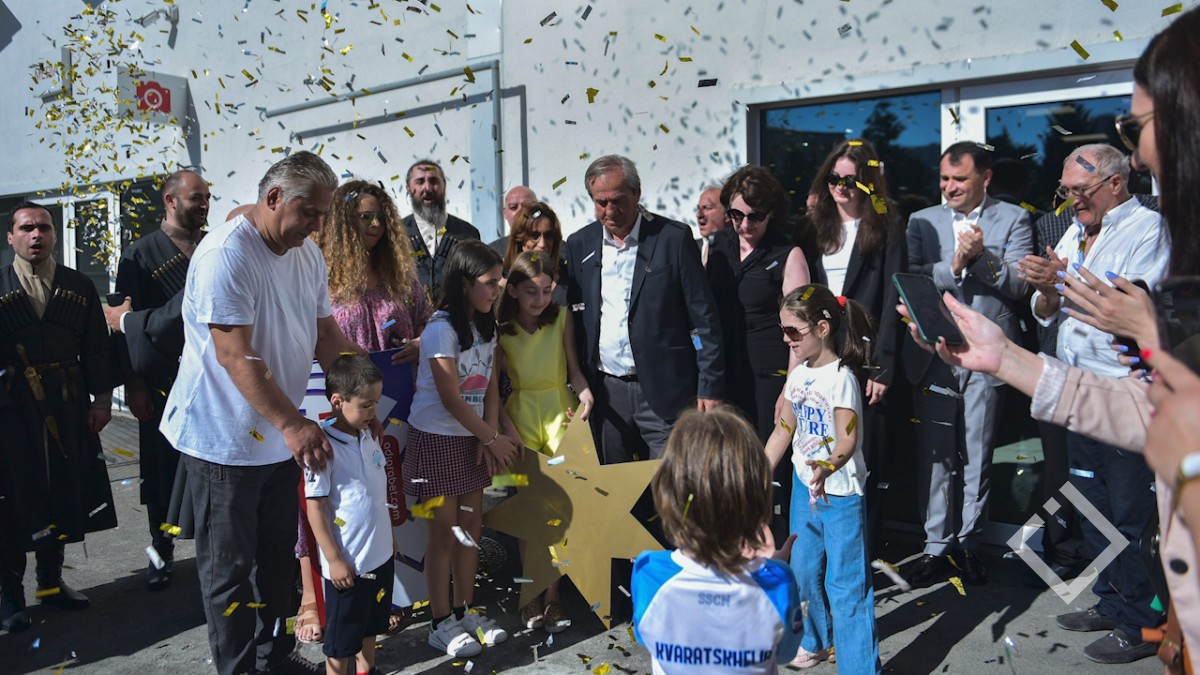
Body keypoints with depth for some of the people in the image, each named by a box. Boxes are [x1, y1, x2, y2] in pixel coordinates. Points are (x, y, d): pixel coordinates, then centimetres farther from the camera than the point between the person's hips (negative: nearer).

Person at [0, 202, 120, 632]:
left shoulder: (80, 286, 6)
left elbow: (98, 347, 7)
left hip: (68, 408, 3)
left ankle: (51, 580, 27)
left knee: (64, 494, 11)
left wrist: (102, 399, 3)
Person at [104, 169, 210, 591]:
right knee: (163, 469, 8)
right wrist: (134, 384, -6)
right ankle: (161, 551, 24)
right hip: (162, 382, -1)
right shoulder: (140, 255, 0)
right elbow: (124, 321, -2)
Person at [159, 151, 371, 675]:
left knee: (277, 556, 19)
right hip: (224, 439, -8)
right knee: (230, 567, 7)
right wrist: (292, 424, -28)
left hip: (282, 436, 8)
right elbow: (235, 355, -25)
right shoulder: (226, 254, -20)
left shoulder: (308, 254, 5)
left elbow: (326, 333, 10)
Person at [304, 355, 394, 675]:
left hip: (380, 555, 7)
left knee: (371, 623, 24)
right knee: (341, 637, 11)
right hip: (347, 563, -7)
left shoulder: (370, 437, 2)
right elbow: (314, 508, -18)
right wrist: (334, 560, -16)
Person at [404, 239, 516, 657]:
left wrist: (491, 436, -6)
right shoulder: (441, 329, -17)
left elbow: (490, 387, 6)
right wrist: (492, 439, -11)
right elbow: (451, 399, -18)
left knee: (471, 523, 9)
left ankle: (465, 611, 22)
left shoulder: (486, 326, 7)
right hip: (437, 437, -7)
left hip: (473, 436, 7)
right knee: (445, 528, -1)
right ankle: (441, 623, 11)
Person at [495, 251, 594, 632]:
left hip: (560, 410, 1)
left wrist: (586, 393, -16)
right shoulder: (501, 329, -3)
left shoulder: (561, 320, 0)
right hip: (521, 413, -1)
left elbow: (574, 370, 4)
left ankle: (552, 593, 7)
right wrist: (508, 432, -11)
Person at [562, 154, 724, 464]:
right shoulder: (580, 244, 7)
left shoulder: (674, 238, -5)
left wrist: (710, 387, -8)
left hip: (663, 390, -3)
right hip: (605, 391, 4)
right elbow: (575, 316, 10)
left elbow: (703, 317, -4)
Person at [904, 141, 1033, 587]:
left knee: (977, 457, 8)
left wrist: (983, 256, -18)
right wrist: (954, 264, -16)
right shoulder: (922, 221, 8)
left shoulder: (1012, 220, 4)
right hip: (933, 354, 1)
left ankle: (968, 543, 24)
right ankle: (936, 546, 17)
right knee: (934, 455, 5)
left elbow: (1019, 286, -4)